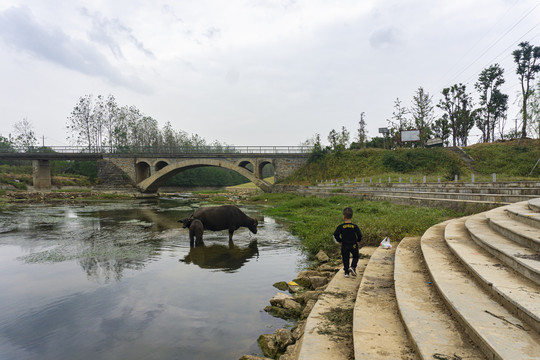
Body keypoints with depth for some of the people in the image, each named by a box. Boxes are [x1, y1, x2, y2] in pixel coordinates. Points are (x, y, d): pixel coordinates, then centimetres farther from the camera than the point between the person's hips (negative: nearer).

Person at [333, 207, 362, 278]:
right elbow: (359, 235, -9)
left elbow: (336, 235, -12)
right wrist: (358, 243, 7)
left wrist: (340, 242, 2)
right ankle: (352, 267, -1)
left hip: (344, 246, 0)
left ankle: (346, 272, 12)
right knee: (356, 256, 20)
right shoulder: (355, 226, -9)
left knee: (345, 259, 11)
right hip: (354, 245, 0)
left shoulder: (340, 227, -10)